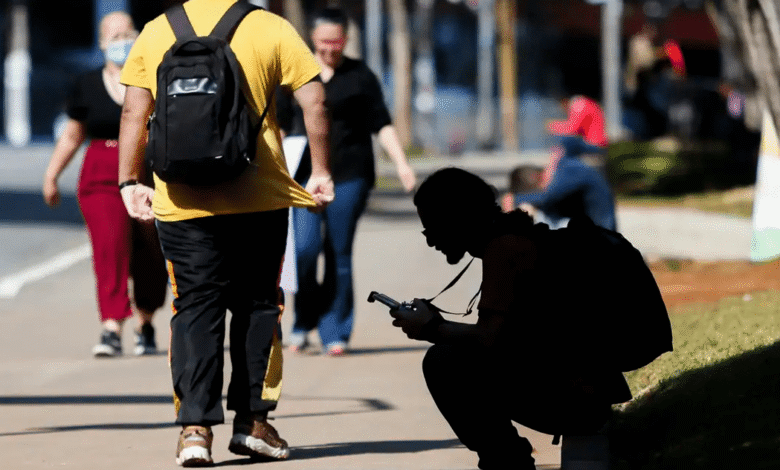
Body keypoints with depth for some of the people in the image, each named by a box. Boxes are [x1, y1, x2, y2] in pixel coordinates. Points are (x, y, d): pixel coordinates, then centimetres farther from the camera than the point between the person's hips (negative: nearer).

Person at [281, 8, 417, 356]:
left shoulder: (360, 76, 6)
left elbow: (381, 124, 5)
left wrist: (401, 163, -5)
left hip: (349, 174, -1)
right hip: (305, 173, 1)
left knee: (339, 255, -1)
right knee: (305, 247, -13)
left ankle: (335, 332, 7)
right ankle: (304, 321, 7)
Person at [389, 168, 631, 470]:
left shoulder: (504, 248, -14)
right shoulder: (518, 239, 15)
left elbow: (490, 339, -22)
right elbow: (502, 335, 21)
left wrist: (431, 329, -6)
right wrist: (439, 324, 14)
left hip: (573, 399, -10)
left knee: (444, 362, -14)